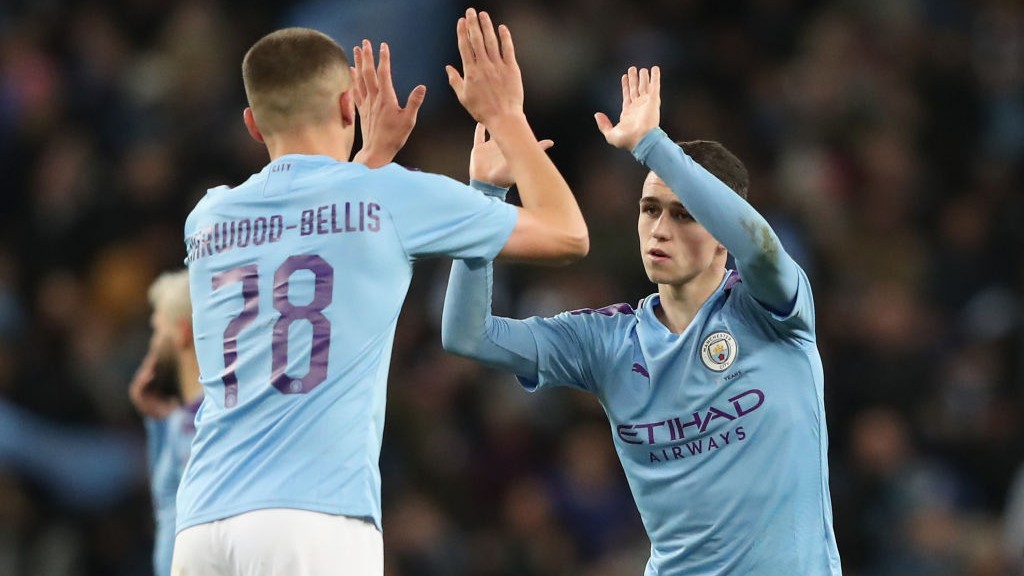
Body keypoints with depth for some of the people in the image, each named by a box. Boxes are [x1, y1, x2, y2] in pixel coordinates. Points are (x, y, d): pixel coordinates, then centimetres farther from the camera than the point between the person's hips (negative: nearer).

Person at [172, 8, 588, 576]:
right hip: (315, 521, -5)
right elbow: (567, 235, 19)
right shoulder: (391, 195, 6)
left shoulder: (208, 218, 18)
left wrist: (374, 153, 48)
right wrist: (504, 116, 30)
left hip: (203, 524, 5)